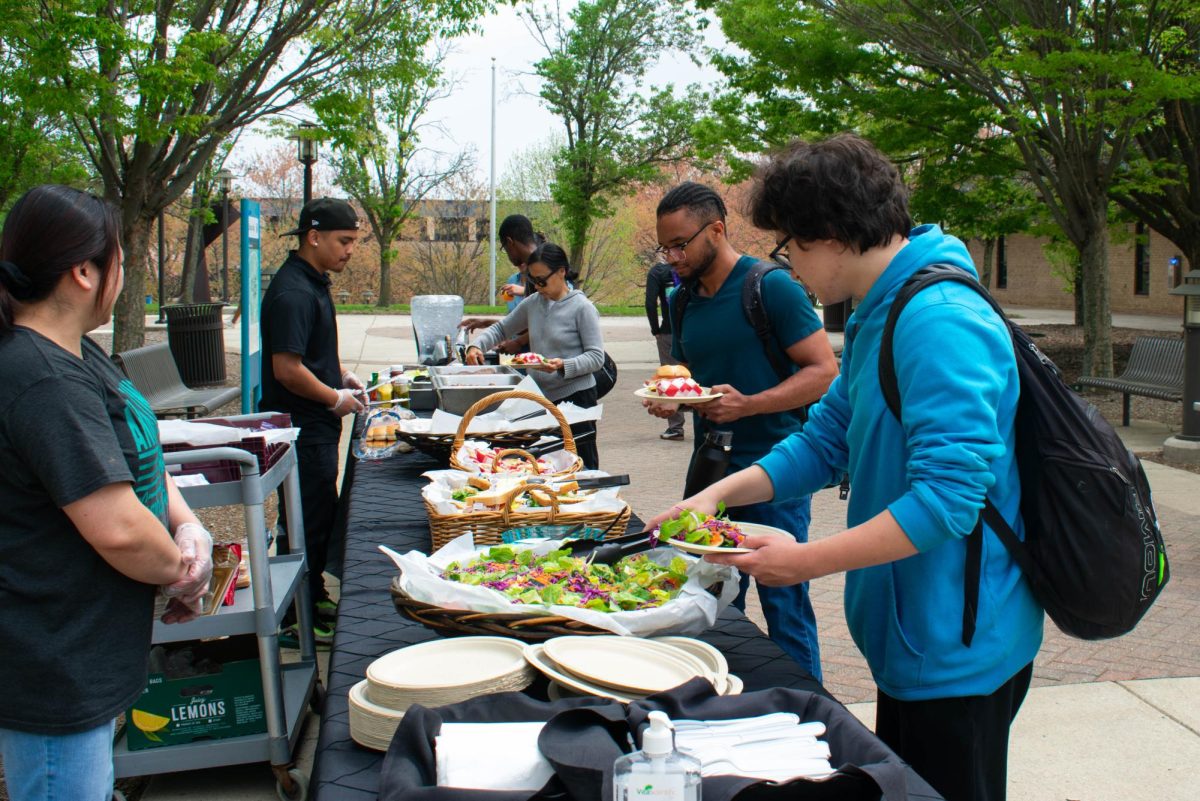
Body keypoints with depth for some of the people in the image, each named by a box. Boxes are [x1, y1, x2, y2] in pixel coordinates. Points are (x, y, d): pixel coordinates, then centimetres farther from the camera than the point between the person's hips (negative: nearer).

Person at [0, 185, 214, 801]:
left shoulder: (74, 354, 6)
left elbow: (136, 452, 14)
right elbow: (119, 530, -30)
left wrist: (187, 525, -4)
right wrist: (183, 576, -11)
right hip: (53, 674, -10)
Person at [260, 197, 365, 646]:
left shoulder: (314, 283, 12)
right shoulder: (293, 292, -21)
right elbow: (287, 370, -26)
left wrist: (343, 377, 12)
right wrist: (336, 399, -14)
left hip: (317, 425, 10)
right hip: (300, 427, -10)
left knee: (321, 513, 19)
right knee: (306, 521, -1)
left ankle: (314, 599, 33)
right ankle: (294, 621, 11)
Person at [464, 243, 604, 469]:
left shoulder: (582, 307, -9)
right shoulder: (532, 304, 8)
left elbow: (597, 357, -12)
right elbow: (501, 329, 19)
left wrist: (564, 365, -27)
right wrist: (477, 346, 1)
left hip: (576, 395, -6)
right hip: (541, 397, 6)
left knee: (582, 466, 0)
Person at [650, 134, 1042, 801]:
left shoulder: (941, 322, -25)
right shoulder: (875, 319, 9)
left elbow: (949, 495, -30)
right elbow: (826, 439, 14)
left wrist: (807, 561, -25)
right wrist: (720, 492, 2)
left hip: (957, 652, -10)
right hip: (912, 639, 10)